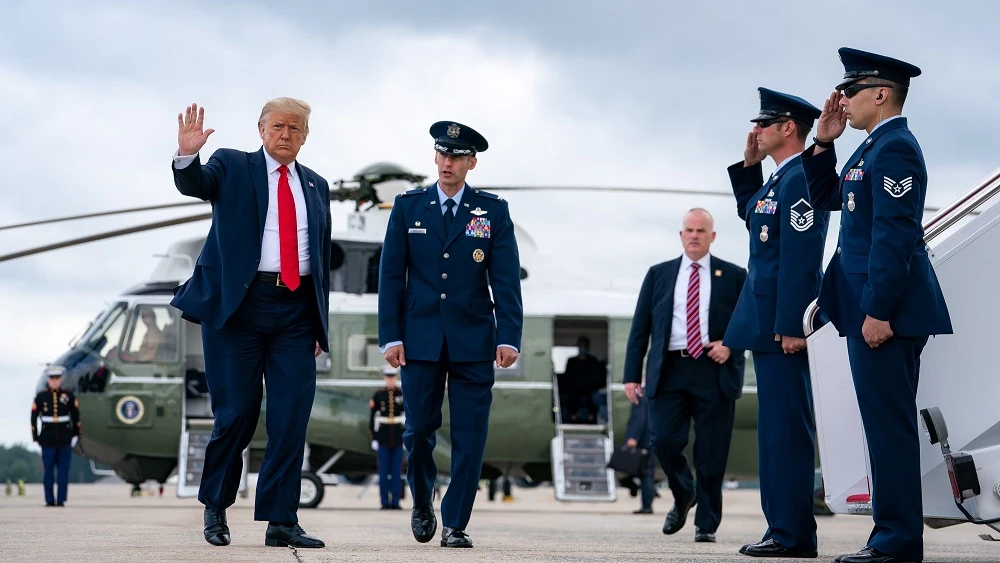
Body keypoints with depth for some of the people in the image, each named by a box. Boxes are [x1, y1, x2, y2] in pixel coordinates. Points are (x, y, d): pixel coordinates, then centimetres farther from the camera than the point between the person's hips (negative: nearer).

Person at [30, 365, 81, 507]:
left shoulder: (68, 395, 5)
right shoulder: (41, 396, 3)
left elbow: (75, 415, 9)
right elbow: (34, 417, 4)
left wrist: (76, 434, 4)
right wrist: (35, 436, 0)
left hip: (65, 439, 0)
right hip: (48, 439, 0)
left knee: (63, 469, -1)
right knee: (48, 470, 0)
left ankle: (61, 499, 3)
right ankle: (49, 500, 5)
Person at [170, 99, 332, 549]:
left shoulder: (316, 186, 17)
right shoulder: (233, 167, 6)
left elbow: (321, 256, 18)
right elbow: (193, 184, -14)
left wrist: (320, 323, 13)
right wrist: (187, 155, -37)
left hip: (296, 312, 4)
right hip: (238, 305, -3)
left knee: (292, 419, -3)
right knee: (236, 413, -1)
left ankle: (281, 521, 1)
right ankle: (215, 506, 20)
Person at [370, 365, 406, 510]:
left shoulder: (403, 394, 3)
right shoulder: (378, 395, 2)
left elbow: (408, 417, 6)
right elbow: (373, 417, 3)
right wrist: (373, 438, -1)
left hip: (398, 438, 0)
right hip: (383, 439, 0)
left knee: (397, 471, 2)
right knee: (384, 472, 0)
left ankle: (395, 502, 5)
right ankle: (385, 502, 4)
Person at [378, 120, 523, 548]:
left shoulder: (493, 211, 5)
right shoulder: (408, 207, 6)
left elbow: (506, 279, 0)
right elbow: (391, 275, 4)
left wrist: (508, 337, -9)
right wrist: (390, 336, -3)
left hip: (473, 341, 0)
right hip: (420, 340, 0)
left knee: (469, 437, -3)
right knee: (419, 430, 3)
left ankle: (455, 524, 5)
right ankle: (422, 502, 28)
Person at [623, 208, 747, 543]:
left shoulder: (734, 276, 10)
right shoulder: (659, 274, 14)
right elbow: (640, 328, 11)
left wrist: (730, 345, -9)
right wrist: (632, 374, 4)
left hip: (714, 373, -1)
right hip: (669, 371, 1)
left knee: (711, 453, -2)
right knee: (664, 441, -10)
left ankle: (706, 524, 8)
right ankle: (683, 496, 19)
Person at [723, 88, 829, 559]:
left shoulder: (799, 179, -15)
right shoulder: (780, 178, 16)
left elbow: (800, 258, -21)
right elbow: (751, 214, 34)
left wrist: (791, 325, -24)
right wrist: (749, 164, 20)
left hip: (782, 319, -11)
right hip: (770, 319, 11)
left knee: (785, 426, -9)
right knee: (779, 426, 11)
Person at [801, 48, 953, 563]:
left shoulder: (895, 147, -14)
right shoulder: (874, 147, 17)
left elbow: (895, 233, -21)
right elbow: (824, 198, 27)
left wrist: (879, 310, -24)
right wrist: (823, 144, 14)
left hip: (885, 310, -10)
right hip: (872, 308, 10)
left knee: (889, 425, -8)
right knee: (888, 424, 11)